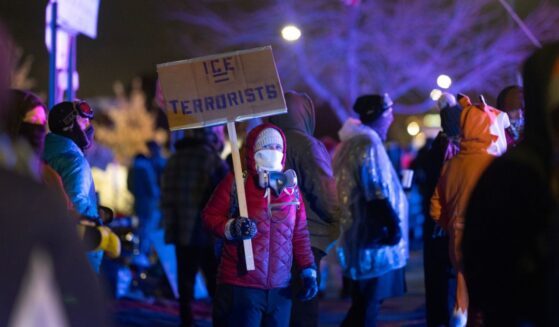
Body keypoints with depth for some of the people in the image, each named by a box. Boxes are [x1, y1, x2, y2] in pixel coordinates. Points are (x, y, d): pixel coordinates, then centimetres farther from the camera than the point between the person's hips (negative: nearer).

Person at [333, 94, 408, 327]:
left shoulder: (350, 143, 17)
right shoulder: (368, 144, -15)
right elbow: (377, 195, -21)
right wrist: (393, 224, -16)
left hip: (358, 235, 10)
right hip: (374, 240, -10)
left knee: (363, 305, 14)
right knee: (368, 307, -6)